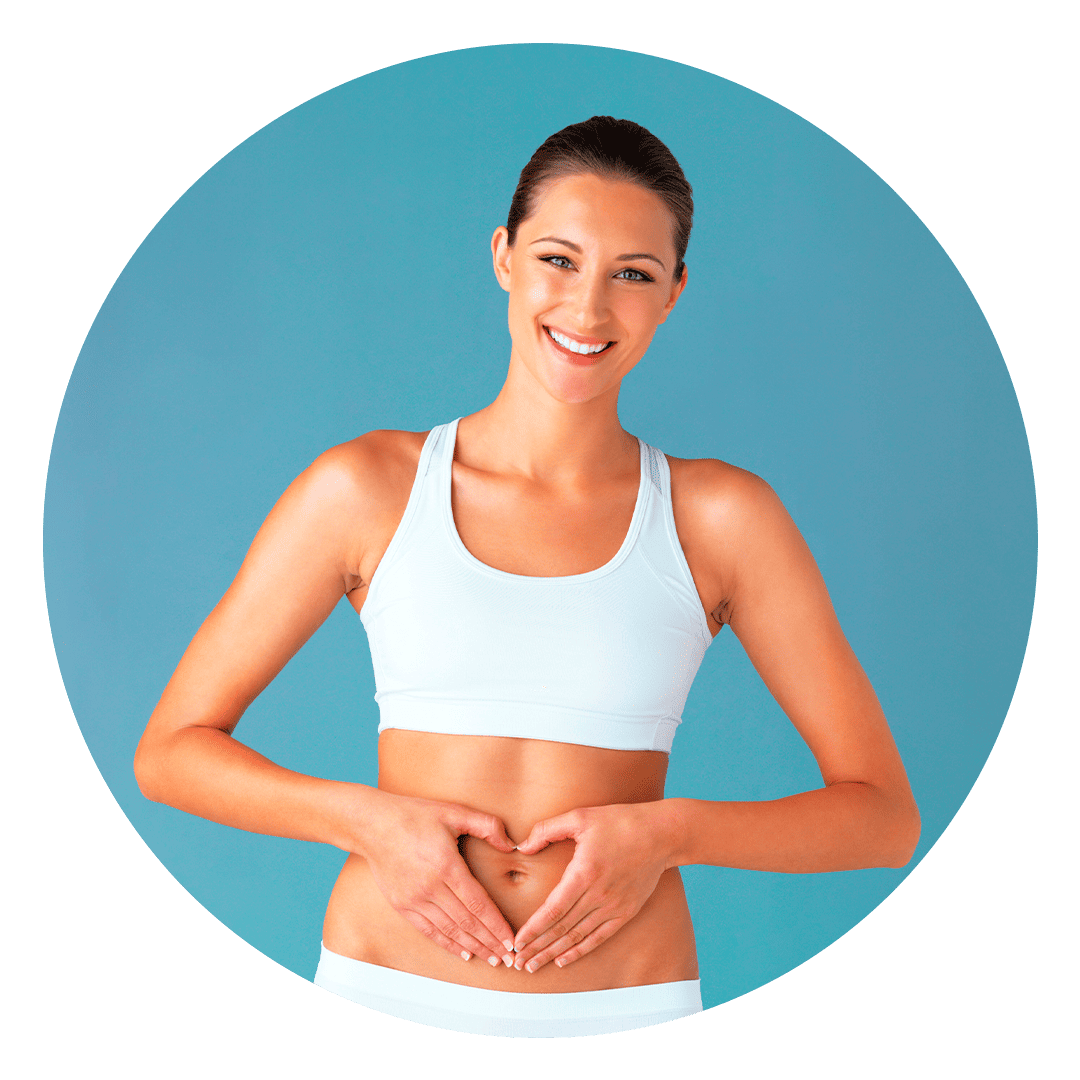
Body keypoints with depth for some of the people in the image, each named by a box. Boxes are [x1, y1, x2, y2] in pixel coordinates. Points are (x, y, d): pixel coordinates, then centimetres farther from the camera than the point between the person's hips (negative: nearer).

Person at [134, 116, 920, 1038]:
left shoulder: (721, 516, -1)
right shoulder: (368, 487, -1)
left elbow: (885, 815, 1)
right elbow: (170, 751, 3)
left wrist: (666, 834, -13)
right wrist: (367, 819, -12)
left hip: (622, 1020, 0)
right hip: (385, 993, 0)